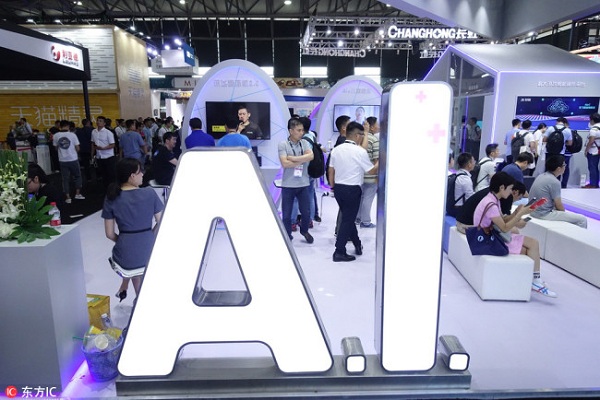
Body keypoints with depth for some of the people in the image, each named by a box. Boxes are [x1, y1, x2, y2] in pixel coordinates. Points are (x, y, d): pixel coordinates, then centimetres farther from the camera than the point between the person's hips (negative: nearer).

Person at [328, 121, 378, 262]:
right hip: (352, 189, -6)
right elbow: (371, 171, -6)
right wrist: (379, 161, 11)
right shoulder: (360, 152, -13)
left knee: (347, 217, 19)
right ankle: (339, 252, 4)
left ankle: (358, 245, 31)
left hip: (338, 188, 7)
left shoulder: (336, 150, 5)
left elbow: (331, 170, 10)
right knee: (348, 220, 2)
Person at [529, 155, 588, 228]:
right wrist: (564, 212, 9)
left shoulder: (541, 176, 6)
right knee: (582, 219, -2)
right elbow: (559, 206, -11)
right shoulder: (554, 182, -19)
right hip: (545, 214, -9)